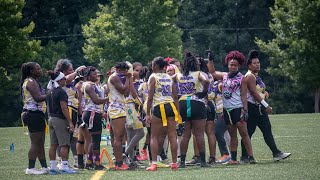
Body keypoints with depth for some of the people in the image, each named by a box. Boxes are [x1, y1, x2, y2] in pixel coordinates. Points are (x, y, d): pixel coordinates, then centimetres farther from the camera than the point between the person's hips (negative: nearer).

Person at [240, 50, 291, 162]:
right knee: (249, 132, -4)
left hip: (259, 108, 10)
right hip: (251, 108, -10)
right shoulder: (249, 76, -14)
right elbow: (254, 93, -21)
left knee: (267, 130, 4)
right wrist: (266, 106, -22)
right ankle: (244, 157, 2)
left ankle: (276, 154, 2)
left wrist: (264, 92, 6)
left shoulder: (256, 76, 18)